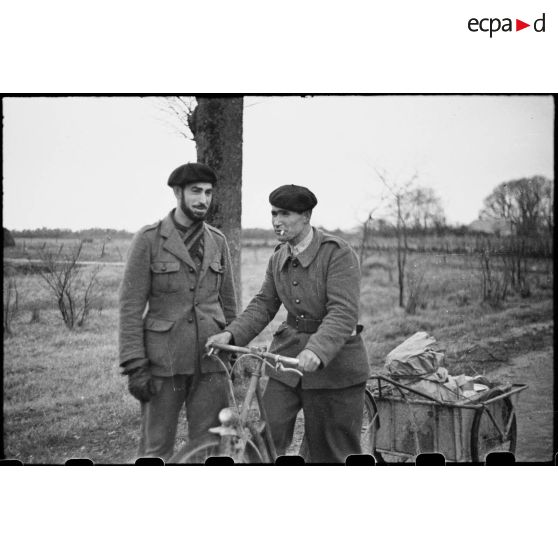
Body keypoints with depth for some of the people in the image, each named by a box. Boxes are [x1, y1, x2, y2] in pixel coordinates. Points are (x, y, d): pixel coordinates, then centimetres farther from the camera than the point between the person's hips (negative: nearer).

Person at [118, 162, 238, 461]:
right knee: (156, 449, 5)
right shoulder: (149, 239, -4)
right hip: (163, 361, -3)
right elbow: (131, 305, -6)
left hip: (211, 360, 3)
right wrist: (135, 366, -10)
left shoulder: (217, 240, 9)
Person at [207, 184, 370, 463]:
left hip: (334, 361, -5)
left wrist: (317, 350, -39)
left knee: (333, 453, 8)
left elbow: (343, 312, -23)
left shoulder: (338, 252, -14)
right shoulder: (278, 258, 7)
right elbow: (263, 304, 8)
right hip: (287, 355, 5)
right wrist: (232, 334, -8)